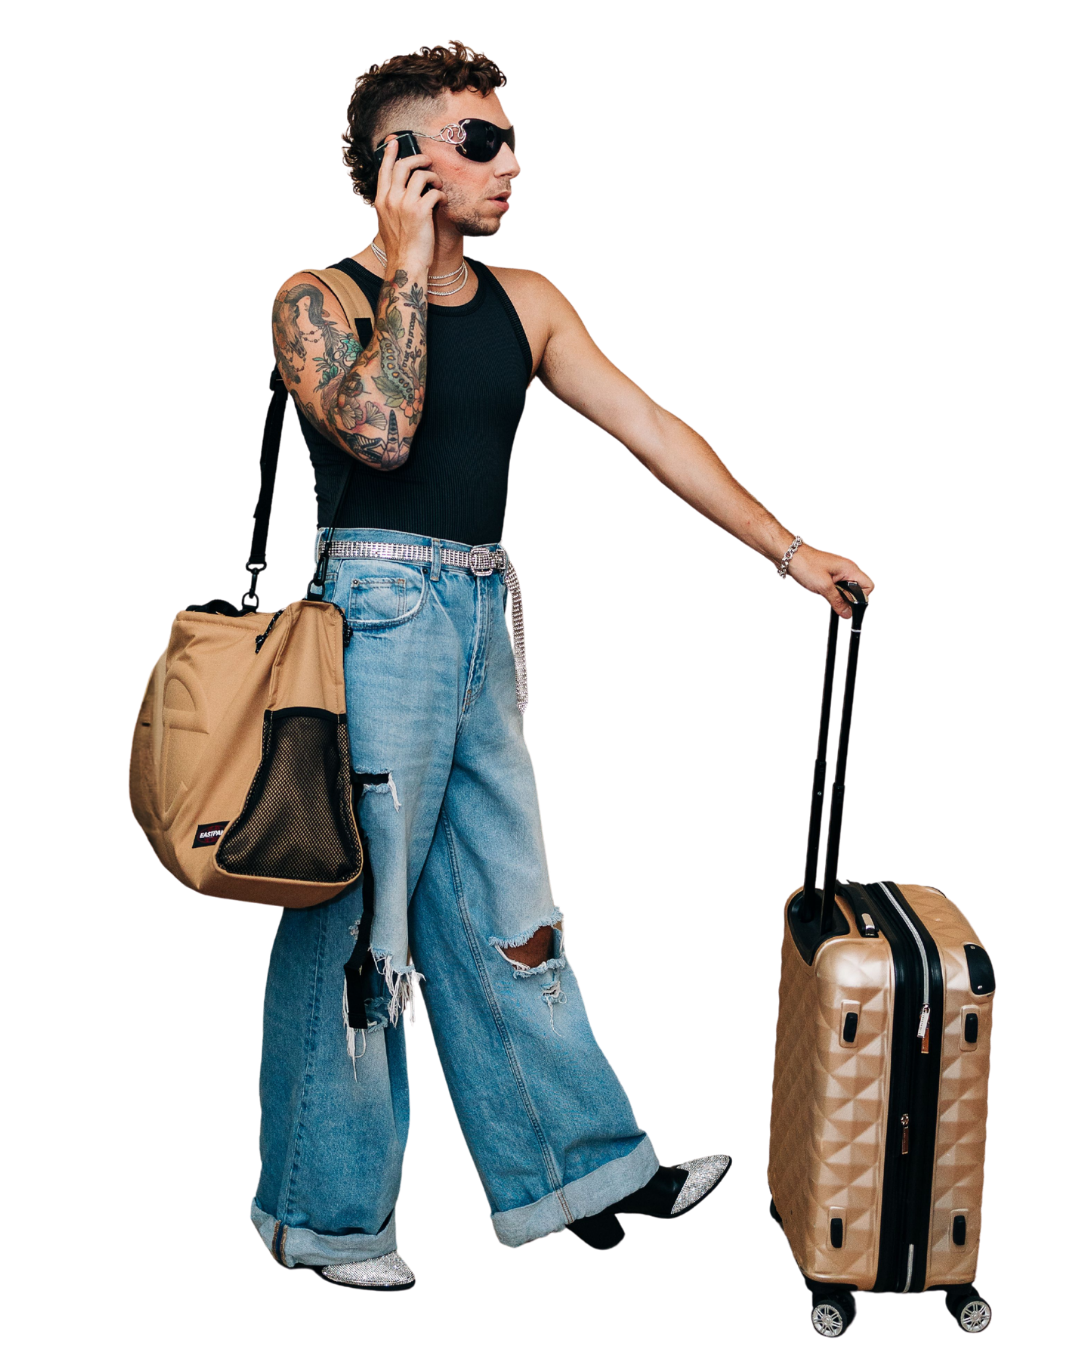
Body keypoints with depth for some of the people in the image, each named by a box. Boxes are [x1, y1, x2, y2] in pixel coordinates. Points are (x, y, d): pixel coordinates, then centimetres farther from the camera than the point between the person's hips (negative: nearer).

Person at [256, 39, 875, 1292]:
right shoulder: (318, 298, -5)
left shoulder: (524, 301, 12)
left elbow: (649, 426, 10)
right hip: (376, 618, -6)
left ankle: (579, 1171, 23)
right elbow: (380, 429, -23)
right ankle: (325, 1211, 17)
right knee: (353, 917, 1)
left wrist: (786, 546, 7)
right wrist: (405, 268, -13)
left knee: (507, 911, 14)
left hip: (484, 624, 7)